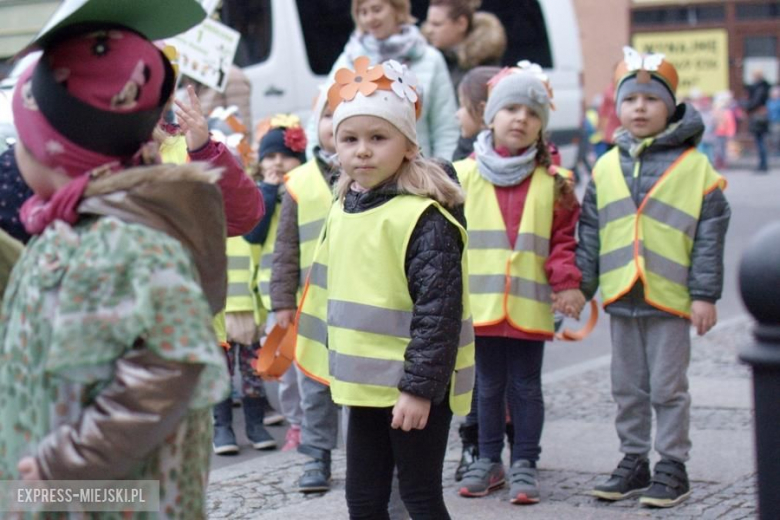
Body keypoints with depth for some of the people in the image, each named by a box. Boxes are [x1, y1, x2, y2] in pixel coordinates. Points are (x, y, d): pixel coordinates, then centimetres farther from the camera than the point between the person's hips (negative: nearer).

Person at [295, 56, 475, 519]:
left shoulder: (424, 217, -17)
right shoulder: (344, 210, 8)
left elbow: (438, 310, -21)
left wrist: (420, 387, -22)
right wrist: (338, 367, 17)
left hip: (415, 390, -8)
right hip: (365, 385, 8)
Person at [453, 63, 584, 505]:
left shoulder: (553, 182, 3)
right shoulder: (463, 176, 1)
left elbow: (563, 239, 3)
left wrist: (567, 283, -9)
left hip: (529, 307, 0)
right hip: (480, 303, 1)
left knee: (526, 386, 7)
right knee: (489, 385, 12)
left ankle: (525, 463, 16)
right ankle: (489, 460, 24)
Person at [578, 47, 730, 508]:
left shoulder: (694, 165, -4)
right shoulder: (607, 167, 8)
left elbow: (710, 234, -5)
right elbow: (590, 232, 11)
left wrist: (705, 294, -9)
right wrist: (582, 285, 5)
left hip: (671, 298, -4)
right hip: (622, 297, 4)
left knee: (668, 388, 3)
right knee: (629, 389, 13)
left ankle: (673, 467, 14)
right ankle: (634, 461, 25)